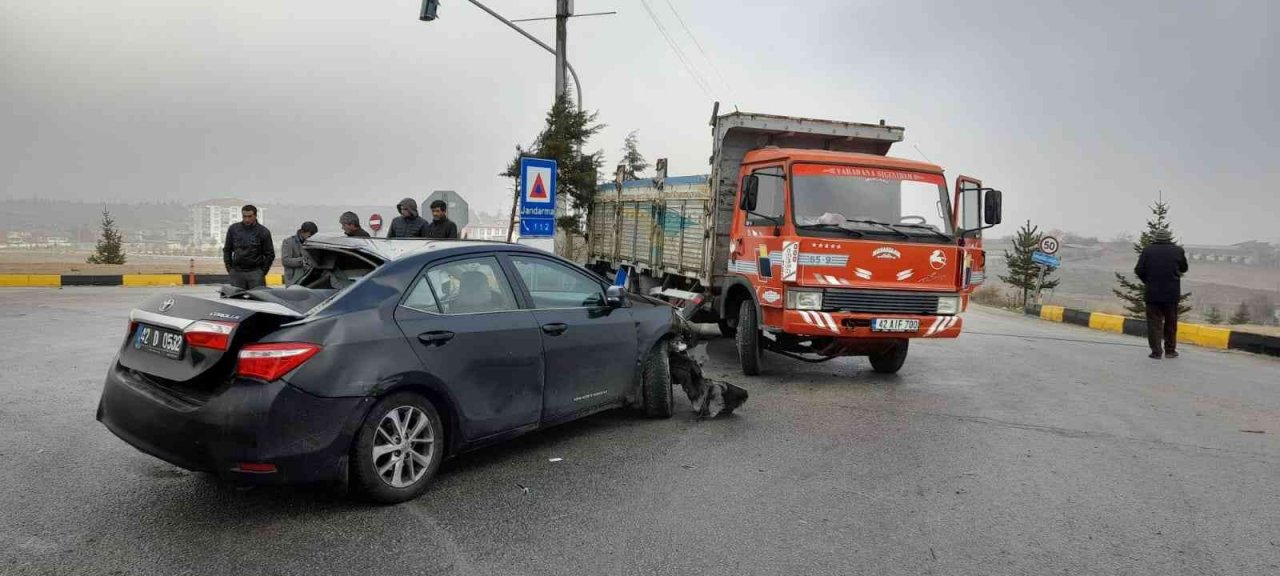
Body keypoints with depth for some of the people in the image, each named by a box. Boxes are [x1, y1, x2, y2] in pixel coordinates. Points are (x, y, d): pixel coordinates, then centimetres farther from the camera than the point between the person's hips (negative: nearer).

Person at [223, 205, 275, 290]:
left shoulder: (263, 232, -1)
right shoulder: (233, 229, 7)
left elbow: (270, 254, 5)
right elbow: (227, 250, 16)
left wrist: (262, 272, 0)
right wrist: (229, 268, 9)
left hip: (255, 273, -2)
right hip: (237, 272, 2)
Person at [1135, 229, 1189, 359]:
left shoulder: (1147, 250, -8)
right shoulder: (1178, 250, -3)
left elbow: (1139, 270, -9)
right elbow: (1184, 269, 9)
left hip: (1153, 293, -1)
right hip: (1172, 293, 1)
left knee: (1154, 322, 3)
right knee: (1170, 323, 14)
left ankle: (1156, 351, 0)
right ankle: (1170, 350, 21)